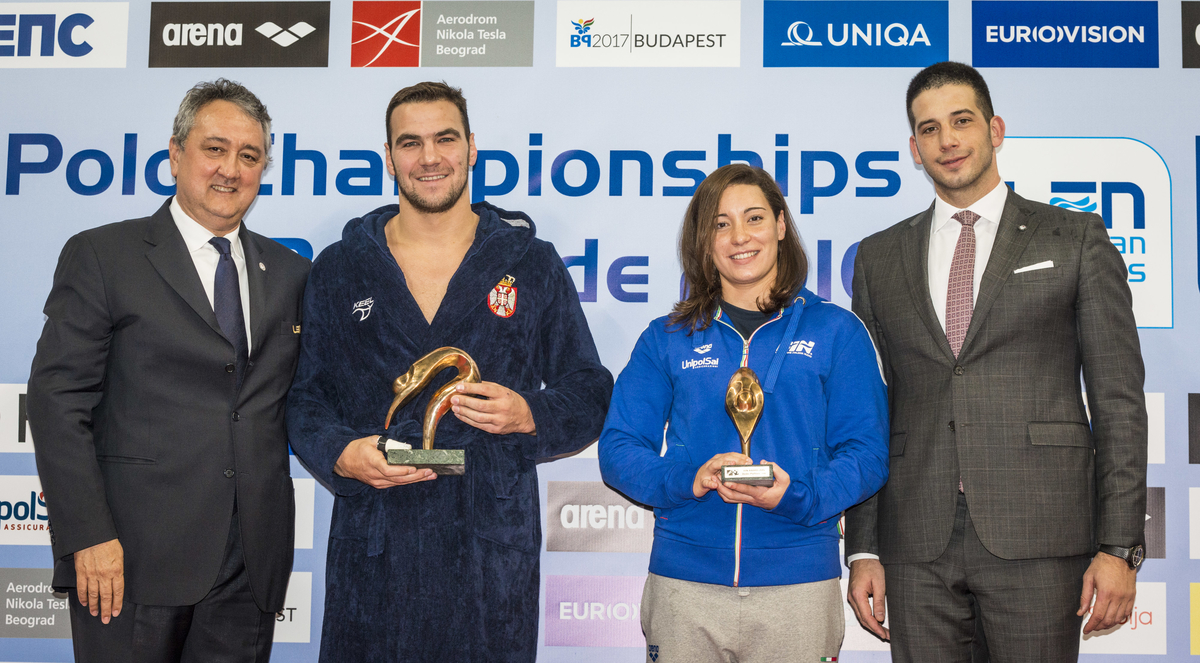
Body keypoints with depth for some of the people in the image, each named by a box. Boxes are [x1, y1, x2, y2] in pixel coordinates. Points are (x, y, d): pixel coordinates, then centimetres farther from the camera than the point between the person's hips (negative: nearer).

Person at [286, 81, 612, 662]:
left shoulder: (532, 264, 5)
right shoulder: (338, 269, 8)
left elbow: (589, 393, 7)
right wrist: (342, 455, -11)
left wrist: (528, 416, -13)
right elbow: (304, 397, 8)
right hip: (372, 549, 1)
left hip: (495, 547, 0)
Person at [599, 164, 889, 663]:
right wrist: (687, 479, -15)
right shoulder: (667, 339, 8)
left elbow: (867, 452, 0)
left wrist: (798, 496, -18)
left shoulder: (836, 331, 5)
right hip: (684, 578, 1)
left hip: (798, 579, -1)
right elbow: (618, 447, 3)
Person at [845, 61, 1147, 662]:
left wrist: (1120, 547, -5)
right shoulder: (879, 258, 13)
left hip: (1037, 540, -2)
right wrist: (863, 550, 5)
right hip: (917, 547, 2)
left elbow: (1119, 402, 2)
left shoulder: (1077, 240, 6)